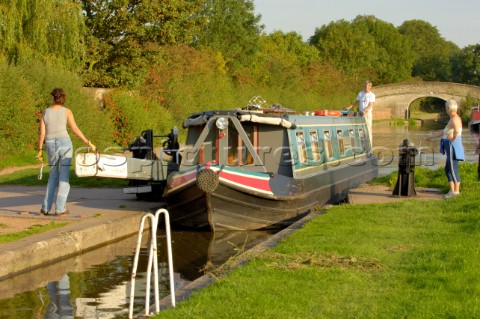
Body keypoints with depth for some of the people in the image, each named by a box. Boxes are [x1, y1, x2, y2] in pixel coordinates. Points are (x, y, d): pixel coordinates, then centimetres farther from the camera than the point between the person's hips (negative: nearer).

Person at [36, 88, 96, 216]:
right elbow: (75, 130, -4)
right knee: (64, 177, 3)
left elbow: (42, 133, 1)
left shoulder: (45, 112, 4)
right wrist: (88, 143, 1)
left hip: (50, 145, 2)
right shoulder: (66, 111, 0)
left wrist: (40, 150, 8)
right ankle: (60, 209, -3)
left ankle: (46, 207, 11)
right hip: (64, 144, -2)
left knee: (53, 176, 17)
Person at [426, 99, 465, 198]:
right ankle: (452, 190, 16)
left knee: (453, 170, -7)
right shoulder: (453, 119, 17)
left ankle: (456, 190, -3)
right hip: (450, 149, 10)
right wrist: (431, 137, 33)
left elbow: (457, 131, -37)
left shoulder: (454, 119, -15)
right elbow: (443, 132, 27)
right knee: (447, 169, 14)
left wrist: (453, 138, -19)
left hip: (453, 147, -10)